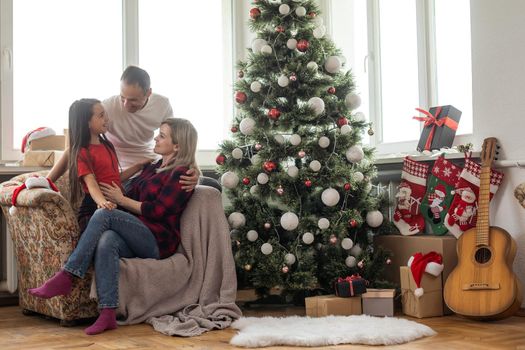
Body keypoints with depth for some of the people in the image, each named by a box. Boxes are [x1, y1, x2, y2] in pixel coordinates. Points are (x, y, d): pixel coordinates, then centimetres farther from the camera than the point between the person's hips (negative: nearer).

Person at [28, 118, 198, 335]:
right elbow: (131, 196, 18)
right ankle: (107, 314, -40)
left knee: (104, 214, -25)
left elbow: (156, 211, -9)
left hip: (159, 242, -6)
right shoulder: (152, 168, 26)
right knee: (107, 241, -30)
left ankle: (66, 277, -26)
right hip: (138, 239, 6)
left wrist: (121, 200, -1)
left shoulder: (181, 174, -1)